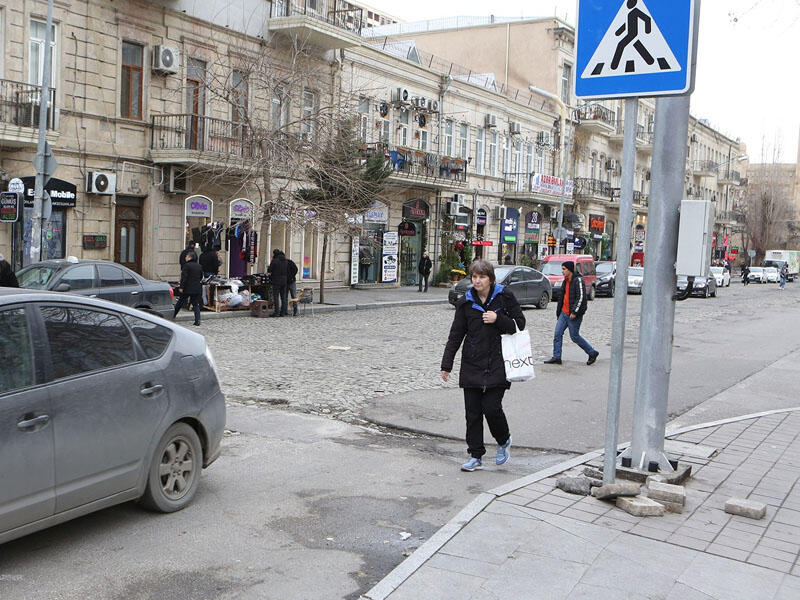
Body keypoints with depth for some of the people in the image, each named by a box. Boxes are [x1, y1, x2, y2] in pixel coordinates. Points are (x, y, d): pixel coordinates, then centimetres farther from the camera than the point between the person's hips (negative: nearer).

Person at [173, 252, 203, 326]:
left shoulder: (187, 266, -11)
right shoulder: (199, 266, 8)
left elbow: (184, 278, -15)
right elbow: (201, 277, 16)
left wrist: (181, 287, -13)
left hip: (188, 289, -5)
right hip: (197, 289, 5)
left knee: (180, 302, 11)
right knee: (196, 304, 6)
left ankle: (173, 316, 24)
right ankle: (197, 320, -5)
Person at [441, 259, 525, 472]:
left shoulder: (504, 296, -1)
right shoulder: (466, 301, 4)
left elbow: (520, 324, 3)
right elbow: (456, 334, 6)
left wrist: (498, 319, -15)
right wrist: (446, 365, 3)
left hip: (497, 364, -3)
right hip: (472, 365, 3)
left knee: (491, 407, -8)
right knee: (472, 411, 3)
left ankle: (504, 441, 22)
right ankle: (476, 456, 14)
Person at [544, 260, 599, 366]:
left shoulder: (578, 280, -14)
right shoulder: (566, 281, 13)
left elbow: (581, 297, -20)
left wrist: (574, 312, -23)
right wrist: (558, 311, 19)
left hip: (574, 315, -8)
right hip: (564, 313, 8)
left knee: (574, 337, -1)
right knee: (557, 334, 2)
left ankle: (592, 353, 15)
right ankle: (556, 357, 6)